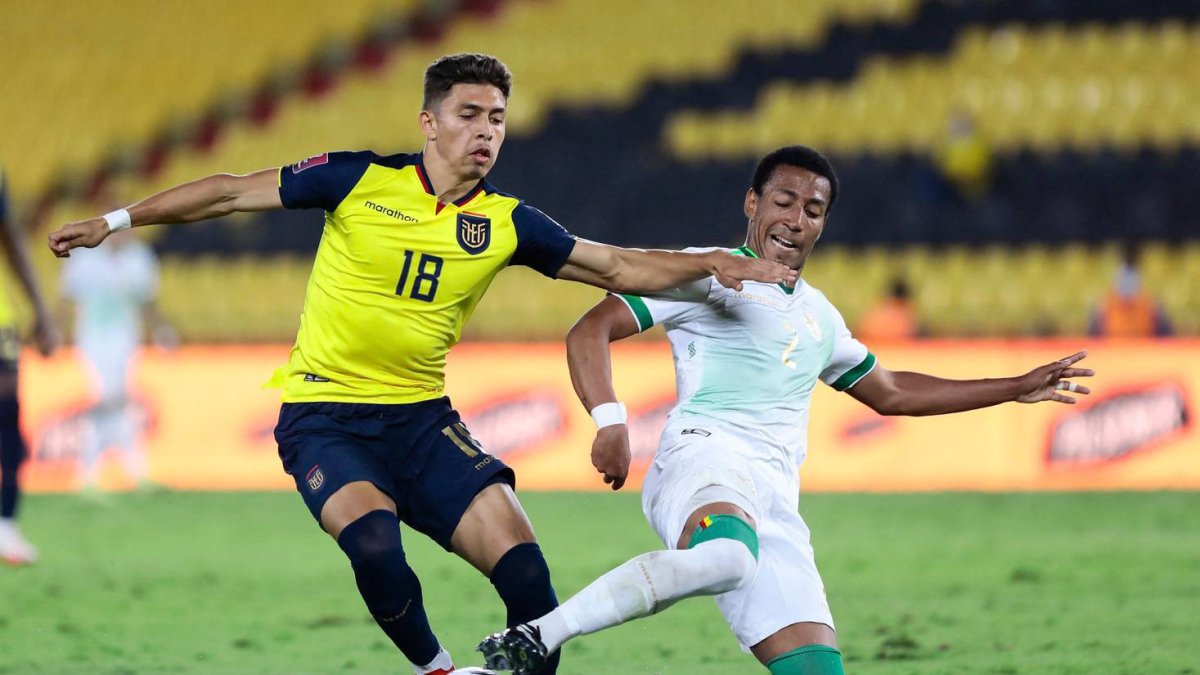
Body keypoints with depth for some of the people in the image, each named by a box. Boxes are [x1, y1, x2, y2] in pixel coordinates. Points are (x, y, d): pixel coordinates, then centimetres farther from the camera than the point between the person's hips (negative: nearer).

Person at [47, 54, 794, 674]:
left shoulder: (506, 223, 0)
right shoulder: (360, 180, -7)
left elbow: (617, 266, 4)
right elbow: (235, 192, 1)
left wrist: (713, 264, -10)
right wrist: (115, 221, 2)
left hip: (421, 418, 3)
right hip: (324, 417, -3)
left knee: (522, 564, -15)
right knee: (373, 539, -32)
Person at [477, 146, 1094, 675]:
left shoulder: (818, 315, 31)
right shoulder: (709, 274, 9)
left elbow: (891, 394, 46)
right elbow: (590, 331, 1)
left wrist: (1015, 389, 44)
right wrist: (609, 420, -16)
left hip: (776, 507, 7)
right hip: (704, 456, -7)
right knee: (727, 556, -43)